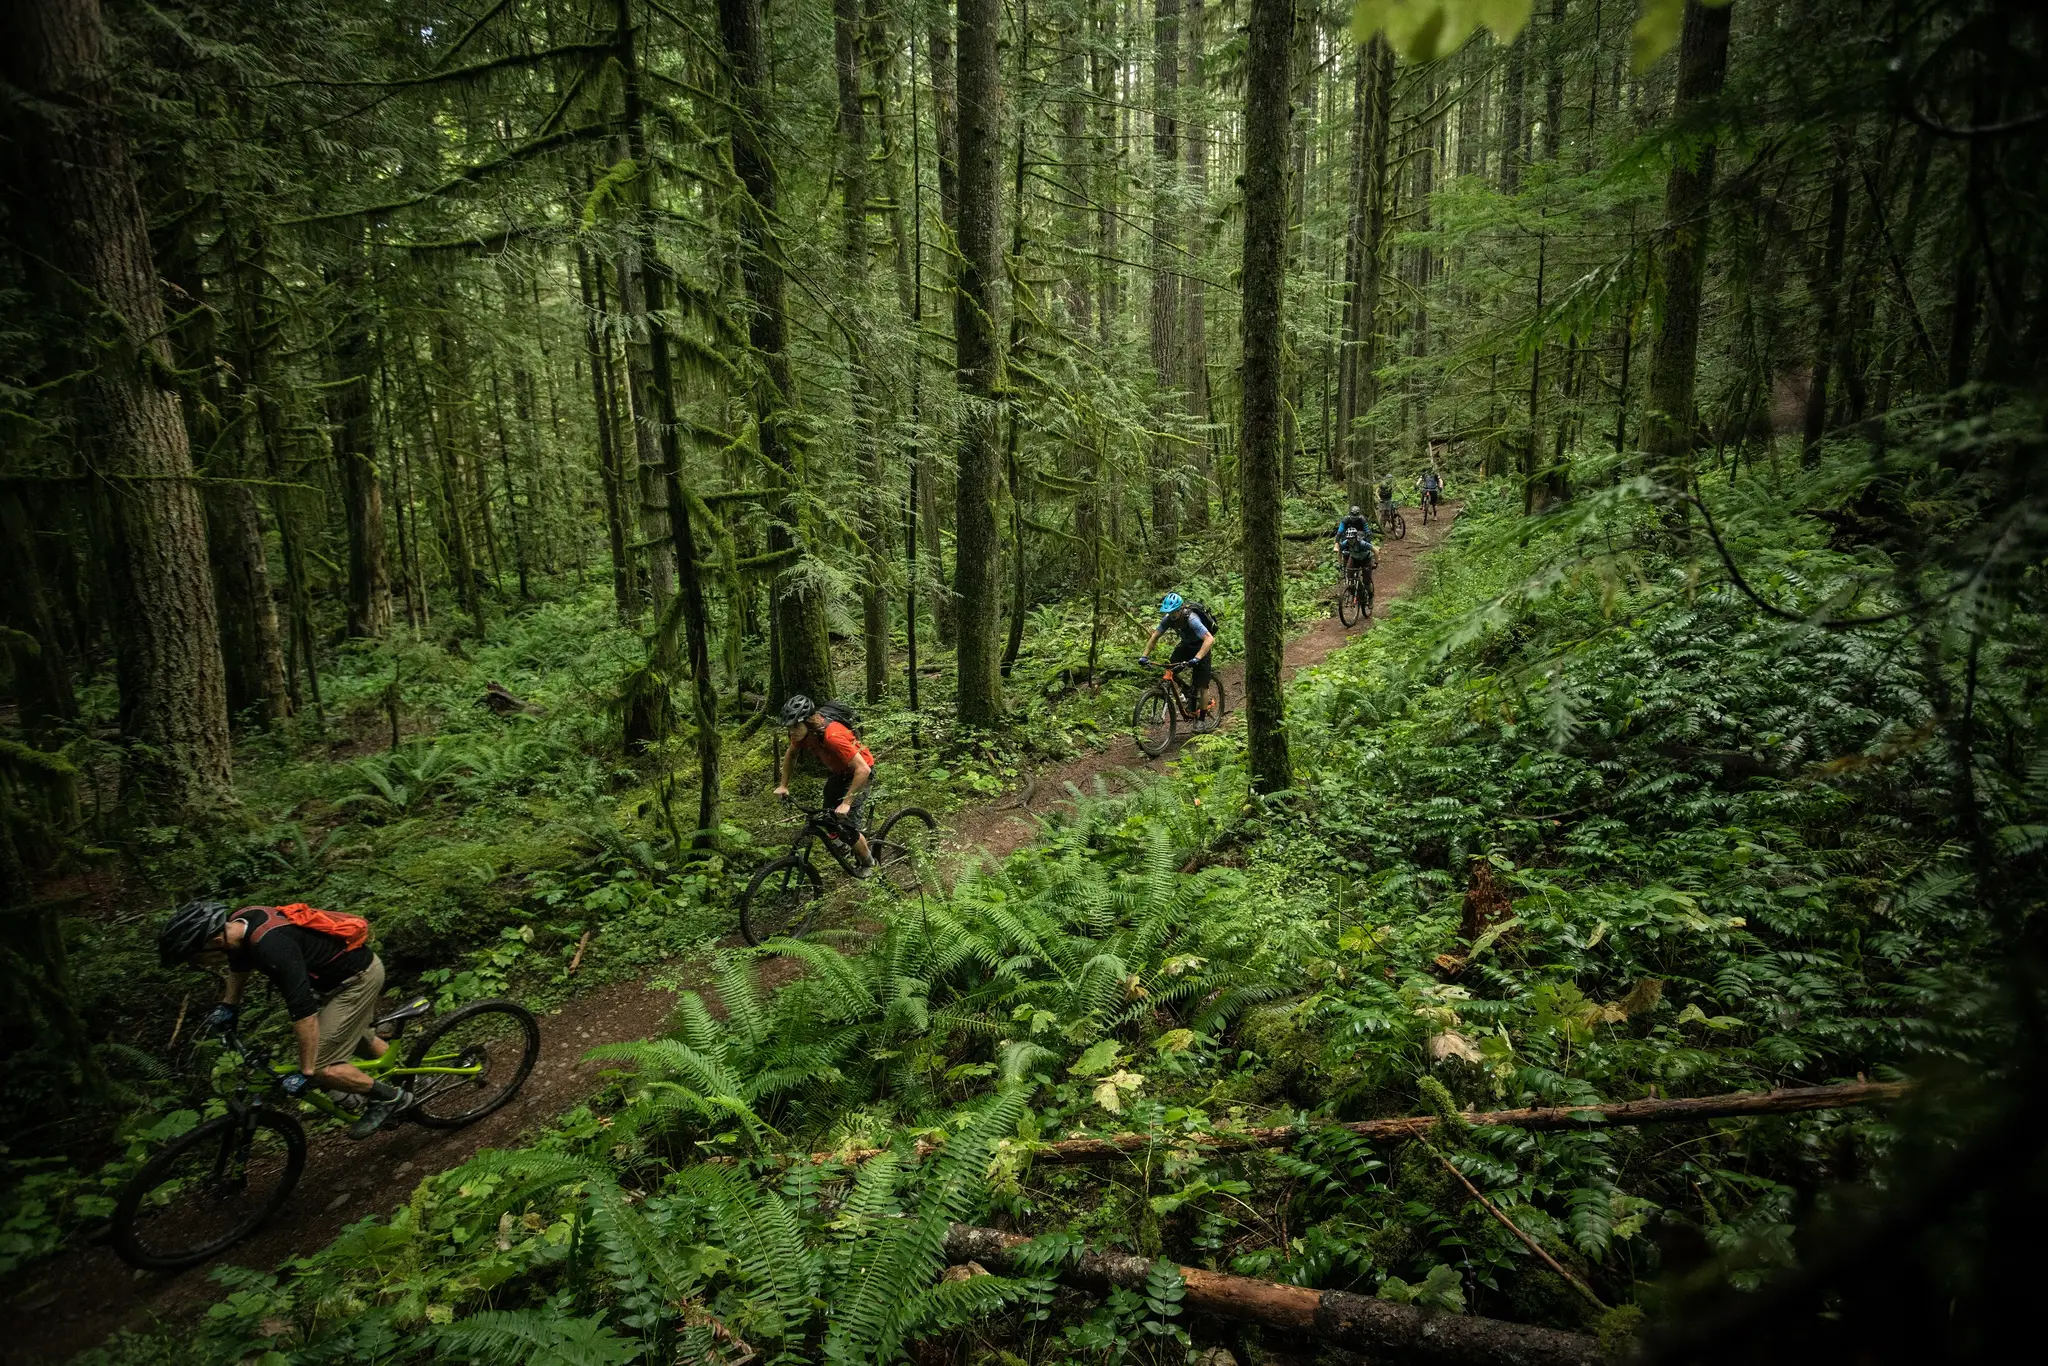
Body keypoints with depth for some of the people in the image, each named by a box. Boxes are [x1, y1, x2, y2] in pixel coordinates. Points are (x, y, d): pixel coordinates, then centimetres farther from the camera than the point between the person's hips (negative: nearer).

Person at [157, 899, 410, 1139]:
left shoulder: (271, 946, -36)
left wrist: (306, 1073, -28)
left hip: (357, 979, -10)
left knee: (321, 1068, -8)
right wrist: (228, 1005, 27)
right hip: (347, 970, 10)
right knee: (360, 1039, 27)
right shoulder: (238, 921, -8)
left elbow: (303, 1010, -35)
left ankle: (390, 1098, 10)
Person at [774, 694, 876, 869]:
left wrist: (846, 803, -37)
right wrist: (783, 786, 4)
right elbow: (790, 754, 7)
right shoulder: (801, 731, -17)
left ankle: (869, 864, 14)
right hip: (836, 772, 7)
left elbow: (863, 769, -39)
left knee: (848, 823, -11)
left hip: (857, 773, -7)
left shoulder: (832, 735, -39)